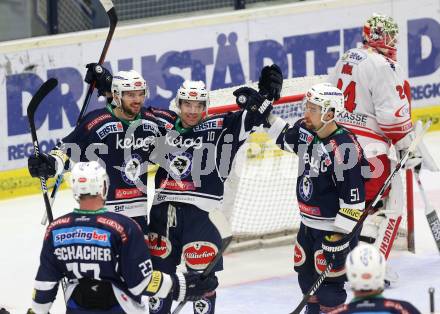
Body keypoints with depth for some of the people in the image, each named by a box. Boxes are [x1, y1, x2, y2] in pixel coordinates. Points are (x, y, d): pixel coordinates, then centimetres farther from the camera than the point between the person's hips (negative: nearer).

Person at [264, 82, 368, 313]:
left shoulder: (344, 148, -26)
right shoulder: (306, 132, -2)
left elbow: (353, 198, -24)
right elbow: (285, 138, 23)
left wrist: (339, 236, -22)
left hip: (333, 230, -9)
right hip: (308, 224, 9)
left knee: (329, 286, -4)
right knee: (306, 276, 21)